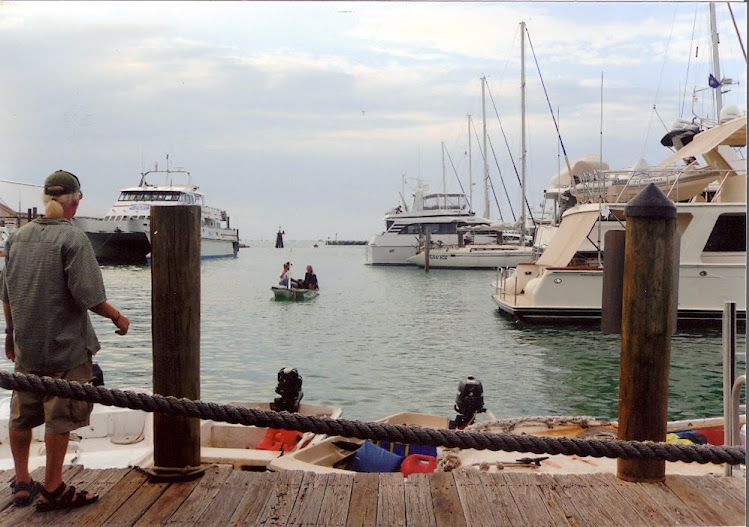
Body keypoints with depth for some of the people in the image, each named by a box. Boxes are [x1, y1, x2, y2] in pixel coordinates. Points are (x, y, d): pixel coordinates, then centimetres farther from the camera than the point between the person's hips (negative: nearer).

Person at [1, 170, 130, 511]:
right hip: (65, 346, -6)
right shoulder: (73, 238, -15)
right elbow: (87, 295, -19)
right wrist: (117, 317, -4)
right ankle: (52, 490, 12)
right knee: (60, 419, 4)